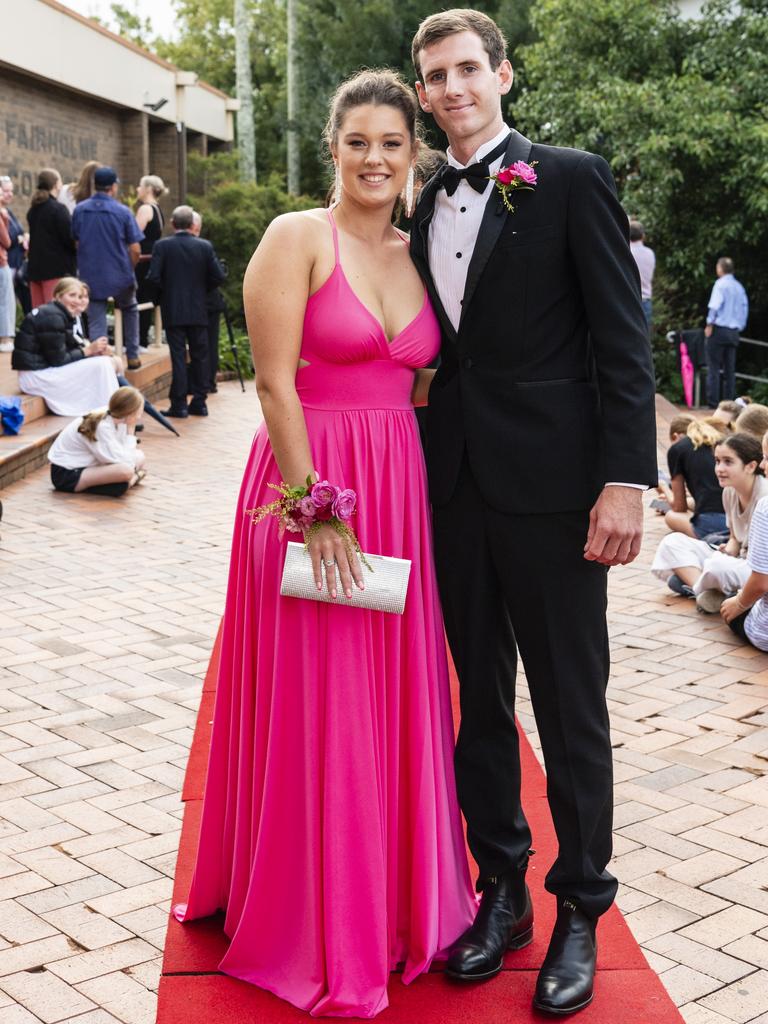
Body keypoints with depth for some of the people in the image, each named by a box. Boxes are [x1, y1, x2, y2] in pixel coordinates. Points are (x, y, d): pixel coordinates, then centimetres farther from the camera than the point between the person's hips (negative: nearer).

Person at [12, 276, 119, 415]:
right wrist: (88, 350, -12)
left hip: (46, 368, 10)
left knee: (109, 361, 9)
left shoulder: (62, 315, 12)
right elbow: (58, 359, -19)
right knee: (101, 364, -16)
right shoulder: (52, 317, -18)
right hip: (36, 374, -10)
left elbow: (70, 347, 10)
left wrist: (94, 350, -6)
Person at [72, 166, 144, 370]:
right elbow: (134, 249, -9)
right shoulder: (123, 212, -10)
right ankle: (132, 355, 23)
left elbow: (75, 243, 8)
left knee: (96, 321, 7)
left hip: (91, 276, 1)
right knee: (129, 310, 23)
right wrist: (130, 269, 9)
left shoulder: (79, 210, -2)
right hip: (120, 276, -1)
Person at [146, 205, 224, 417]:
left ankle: (179, 404, 1)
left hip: (173, 311, -2)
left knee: (178, 356, 1)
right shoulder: (204, 246, -2)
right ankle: (199, 402, 13)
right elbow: (218, 277, -3)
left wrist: (163, 293, 6)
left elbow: (153, 278, -13)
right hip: (199, 310, 2)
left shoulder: (162, 246, -7)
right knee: (200, 356, 10)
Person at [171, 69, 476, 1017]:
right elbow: (275, 381, -13)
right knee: (312, 707, 4)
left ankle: (394, 897, 31)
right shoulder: (297, 238, -7)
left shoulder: (415, 256, 12)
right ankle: (313, 928, 21)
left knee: (391, 697, 13)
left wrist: (416, 491, 3)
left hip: (398, 493, 6)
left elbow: (416, 383, 14)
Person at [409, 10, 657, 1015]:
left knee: (571, 707, 5)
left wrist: (625, 478, -16)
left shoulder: (572, 179, -4)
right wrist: (417, 472, 8)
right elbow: (430, 349, 14)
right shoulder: (424, 205, 12)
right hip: (453, 484, 5)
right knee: (480, 699, 13)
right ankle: (502, 887, 28)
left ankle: (579, 911, 20)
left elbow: (622, 337, -9)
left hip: (549, 486, -5)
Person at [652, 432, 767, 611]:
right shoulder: (730, 492, 5)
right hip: (741, 562, 9)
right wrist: (729, 551, -7)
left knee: (718, 566, -40)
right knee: (672, 542, 1)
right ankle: (702, 589, -20)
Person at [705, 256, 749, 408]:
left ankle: (713, 402, -10)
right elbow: (745, 309, 13)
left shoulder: (720, 284, -7)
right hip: (734, 332, 6)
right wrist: (740, 327, 19)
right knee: (730, 369, 8)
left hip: (719, 329, -6)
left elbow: (714, 306, -16)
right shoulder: (739, 286, 12)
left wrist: (709, 325, -9)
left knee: (713, 367, -5)